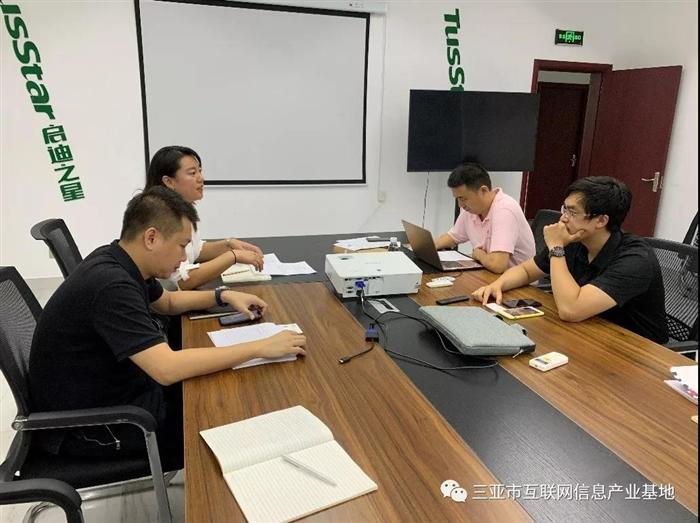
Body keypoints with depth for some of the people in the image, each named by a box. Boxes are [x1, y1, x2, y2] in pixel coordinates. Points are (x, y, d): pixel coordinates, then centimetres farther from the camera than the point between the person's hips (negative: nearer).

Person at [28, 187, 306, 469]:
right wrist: (259, 348, -32)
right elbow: (167, 369, -38)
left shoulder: (118, 262, -1)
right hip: (90, 425, -9)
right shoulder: (110, 285, -31)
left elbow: (168, 302, 18)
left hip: (116, 388, 9)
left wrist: (224, 296, 4)